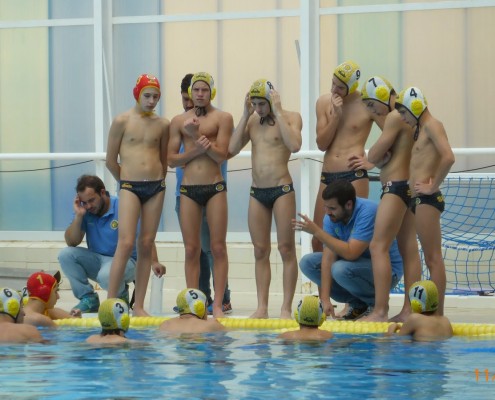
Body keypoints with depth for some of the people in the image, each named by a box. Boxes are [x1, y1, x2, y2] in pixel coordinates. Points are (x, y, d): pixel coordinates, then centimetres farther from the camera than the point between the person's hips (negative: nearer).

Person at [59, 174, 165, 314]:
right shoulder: (84, 211, -2)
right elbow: (72, 242, -5)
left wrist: (154, 262, -27)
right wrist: (78, 216, -16)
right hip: (96, 259, 5)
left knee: (107, 275, -37)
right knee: (65, 254, -17)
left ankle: (122, 295, 1)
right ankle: (88, 299, -6)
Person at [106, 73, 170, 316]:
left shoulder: (162, 125, 8)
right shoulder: (122, 121, -2)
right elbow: (111, 161, 3)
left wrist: (158, 182, 13)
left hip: (156, 187, 4)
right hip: (130, 187, -4)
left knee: (146, 245, 4)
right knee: (126, 244, -14)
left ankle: (139, 306, 6)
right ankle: (111, 303, -11)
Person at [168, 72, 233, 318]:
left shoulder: (222, 118, 2)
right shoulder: (179, 121, 10)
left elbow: (221, 155, -7)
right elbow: (171, 159, 6)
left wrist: (198, 134, -13)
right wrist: (195, 150, -9)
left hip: (215, 187, -2)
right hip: (188, 189, 2)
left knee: (218, 247, -3)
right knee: (191, 249, 2)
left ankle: (218, 304, -2)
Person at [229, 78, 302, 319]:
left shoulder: (291, 118, -2)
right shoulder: (252, 121, 12)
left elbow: (294, 145, -21)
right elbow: (233, 148, 1)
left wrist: (277, 112, -16)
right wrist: (245, 115, -2)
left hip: (282, 189, -5)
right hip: (257, 191, 5)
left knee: (286, 249, -5)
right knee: (260, 251, 5)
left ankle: (286, 308, -4)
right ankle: (262, 307, 7)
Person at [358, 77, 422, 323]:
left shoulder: (394, 117, -13)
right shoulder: (405, 117, 17)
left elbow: (373, 156, -14)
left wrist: (375, 154, 7)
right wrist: (379, 156, -4)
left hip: (395, 187, -10)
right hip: (406, 188, 10)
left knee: (378, 247, -10)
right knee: (409, 249, 6)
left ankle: (380, 311, -14)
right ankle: (409, 310, 6)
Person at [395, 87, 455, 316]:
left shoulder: (431, 126, -7)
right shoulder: (418, 130, 21)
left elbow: (448, 157, -22)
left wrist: (433, 186, -17)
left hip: (426, 199, -10)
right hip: (417, 200, 10)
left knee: (433, 258, -9)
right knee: (430, 258, 9)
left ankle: (437, 314, -10)